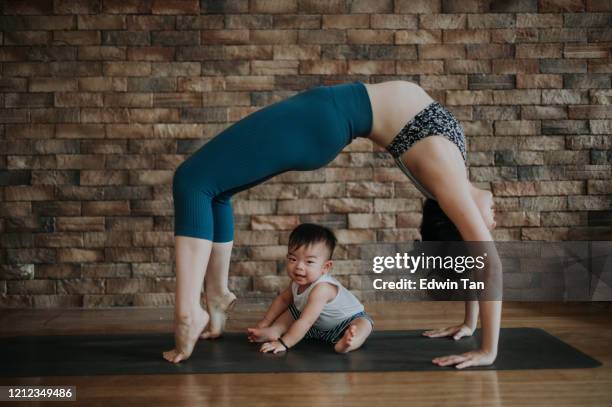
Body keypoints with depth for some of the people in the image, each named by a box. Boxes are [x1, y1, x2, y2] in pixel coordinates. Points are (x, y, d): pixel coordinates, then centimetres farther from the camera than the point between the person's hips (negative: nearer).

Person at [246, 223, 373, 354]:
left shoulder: (321, 289, -38)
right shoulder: (298, 281, -13)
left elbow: (305, 322, -40)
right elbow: (283, 299, 7)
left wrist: (283, 344, -40)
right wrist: (264, 324, 5)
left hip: (347, 320, -8)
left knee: (364, 323, -36)